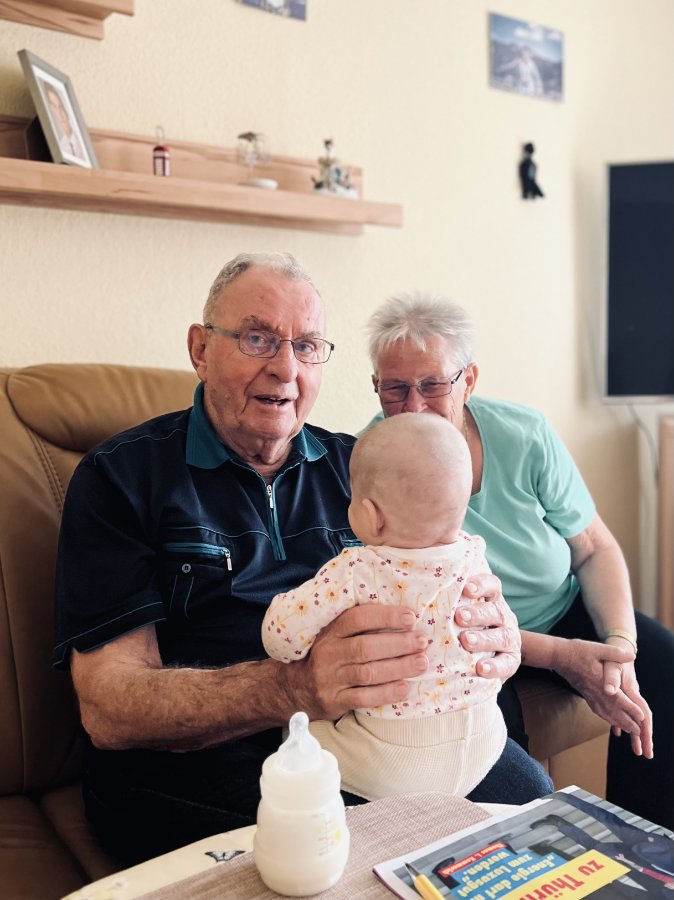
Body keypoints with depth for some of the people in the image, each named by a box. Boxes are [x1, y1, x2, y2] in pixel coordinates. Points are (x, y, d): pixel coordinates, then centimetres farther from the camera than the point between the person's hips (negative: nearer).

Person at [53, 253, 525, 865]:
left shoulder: (354, 467, 11)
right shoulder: (121, 477, -3)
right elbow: (108, 709, -12)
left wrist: (492, 637, -19)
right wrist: (293, 689, -29)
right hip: (195, 772, -4)